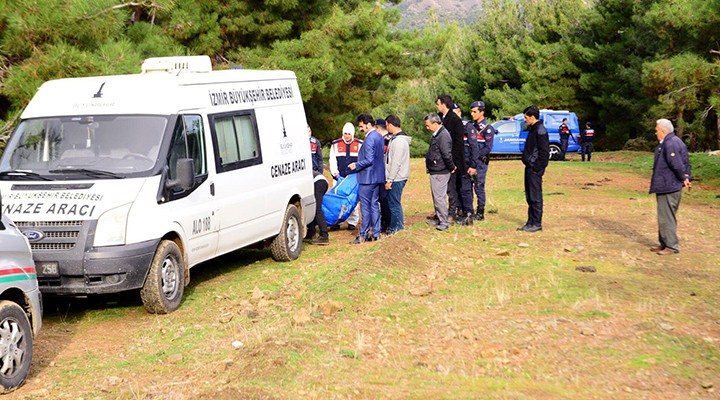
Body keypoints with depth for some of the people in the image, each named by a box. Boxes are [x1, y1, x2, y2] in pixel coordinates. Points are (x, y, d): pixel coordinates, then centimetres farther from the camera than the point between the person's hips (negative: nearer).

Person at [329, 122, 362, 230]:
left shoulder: (359, 145, 6)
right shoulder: (336, 144, 7)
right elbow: (332, 161, 6)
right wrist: (336, 174, -6)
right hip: (339, 177, 1)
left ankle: (352, 222, 6)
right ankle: (335, 222, 3)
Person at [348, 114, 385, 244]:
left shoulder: (369, 139, -18)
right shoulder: (379, 137, 13)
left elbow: (369, 160, -23)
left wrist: (356, 165, -9)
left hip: (368, 178, -10)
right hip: (378, 177, 10)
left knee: (365, 206, -4)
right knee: (374, 205, 12)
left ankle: (363, 235, -1)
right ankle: (375, 233, 15)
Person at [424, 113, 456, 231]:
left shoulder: (443, 136, -21)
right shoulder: (437, 134, 13)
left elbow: (447, 155, -25)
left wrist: (452, 167, -14)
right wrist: (451, 167, 17)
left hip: (440, 173, -10)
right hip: (435, 172, 10)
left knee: (439, 197, -7)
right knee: (436, 196, 18)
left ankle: (444, 222, -2)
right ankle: (438, 218, 29)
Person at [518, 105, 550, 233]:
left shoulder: (540, 131, -14)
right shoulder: (533, 129, 16)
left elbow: (544, 152, -19)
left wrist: (537, 167, -19)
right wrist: (528, 164, 14)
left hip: (535, 169, -10)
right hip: (530, 167, 10)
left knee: (536, 197, -5)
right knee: (529, 197, 13)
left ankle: (537, 224, 0)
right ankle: (531, 222, 19)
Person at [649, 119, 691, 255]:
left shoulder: (669, 144, -20)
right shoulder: (677, 141, 14)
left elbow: (677, 164, -25)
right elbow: (686, 162, 16)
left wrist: (683, 178, -11)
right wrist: (686, 178, 8)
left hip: (667, 187, -11)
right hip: (673, 186, 11)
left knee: (666, 217, -4)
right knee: (668, 216, 17)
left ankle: (671, 246, 0)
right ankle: (665, 243, 25)